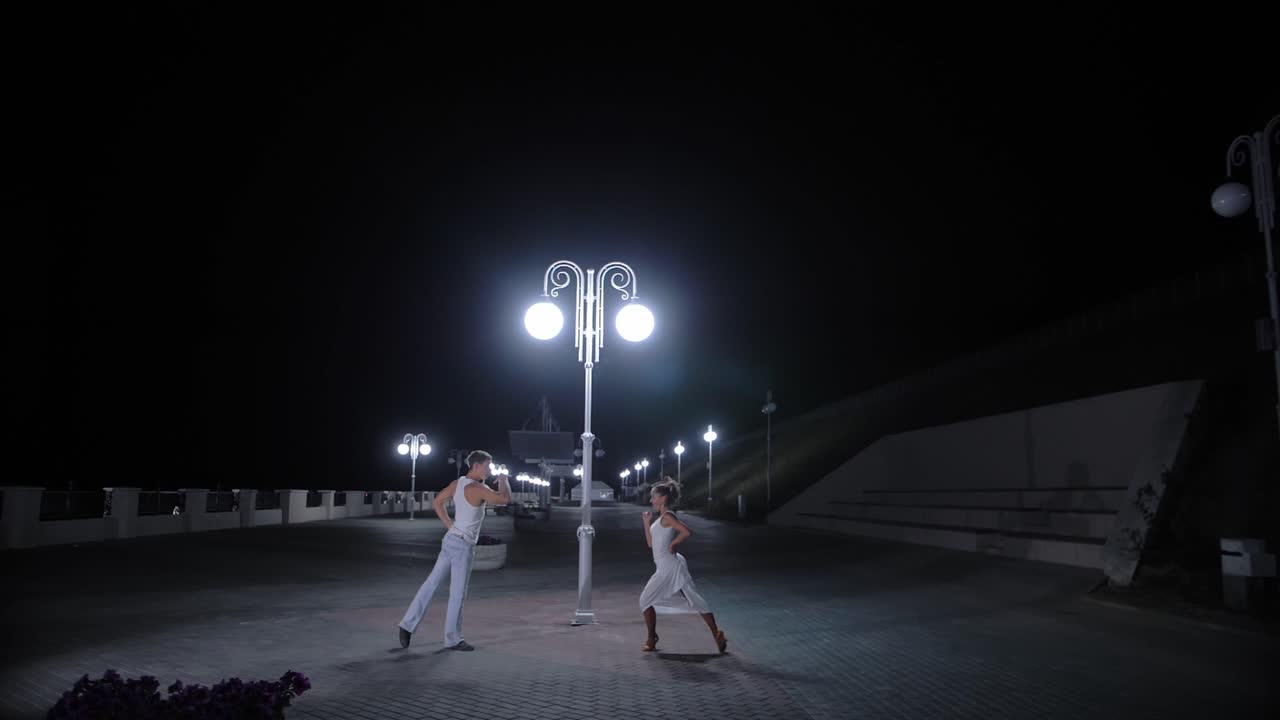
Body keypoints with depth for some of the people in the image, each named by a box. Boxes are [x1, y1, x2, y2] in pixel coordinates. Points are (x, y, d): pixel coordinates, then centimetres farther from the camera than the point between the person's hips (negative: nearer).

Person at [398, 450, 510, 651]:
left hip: (451, 540, 9)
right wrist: (503, 481, -5)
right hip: (463, 545, -9)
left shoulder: (457, 483, 7)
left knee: (431, 583, 12)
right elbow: (505, 499, -24)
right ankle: (453, 639, 10)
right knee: (458, 593, 1)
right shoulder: (477, 488, -19)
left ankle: (408, 625, 14)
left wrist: (450, 525, 14)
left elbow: (437, 502, 16)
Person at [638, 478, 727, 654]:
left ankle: (651, 640, 7)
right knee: (693, 600, 8)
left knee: (646, 600, -1)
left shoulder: (667, 516, -11)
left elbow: (686, 532, -26)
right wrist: (647, 522, 16)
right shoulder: (661, 519, 16)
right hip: (665, 568, 9)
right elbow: (650, 543, 20)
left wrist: (673, 544, -14)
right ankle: (716, 634, 8)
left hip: (670, 567, -9)